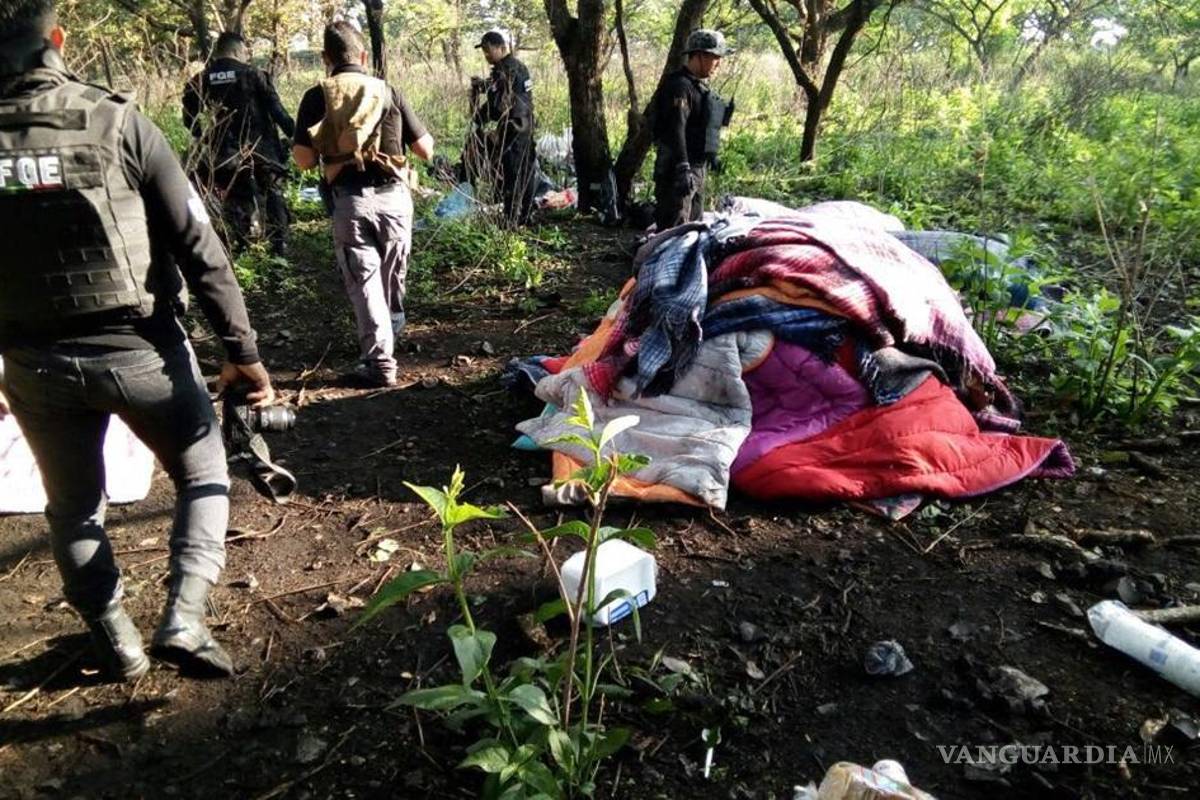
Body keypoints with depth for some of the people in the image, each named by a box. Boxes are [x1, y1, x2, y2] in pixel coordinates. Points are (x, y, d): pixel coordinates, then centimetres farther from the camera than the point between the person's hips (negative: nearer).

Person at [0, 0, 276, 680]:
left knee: (73, 507, 22)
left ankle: (117, 644, 33)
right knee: (204, 476, 19)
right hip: (141, 349, -2)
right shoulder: (120, 124, -10)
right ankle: (184, 621, 5)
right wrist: (244, 350, -8)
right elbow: (199, 248, -13)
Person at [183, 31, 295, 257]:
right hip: (260, 148, -2)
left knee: (236, 197, 13)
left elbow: (190, 118, 3)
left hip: (225, 153, 2)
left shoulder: (200, 81, 3)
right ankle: (279, 244, 5)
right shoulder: (254, 75, -5)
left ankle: (239, 245, 12)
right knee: (273, 193, 10)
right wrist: (294, 133, -3)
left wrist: (205, 139, 15)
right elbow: (276, 109, -10)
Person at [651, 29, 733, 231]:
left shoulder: (700, 85, 17)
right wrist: (683, 168, -29)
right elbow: (676, 128, -23)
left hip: (698, 167, 10)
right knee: (676, 225, -12)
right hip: (679, 168, -10)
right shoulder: (680, 85, -14)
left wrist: (710, 156, 26)